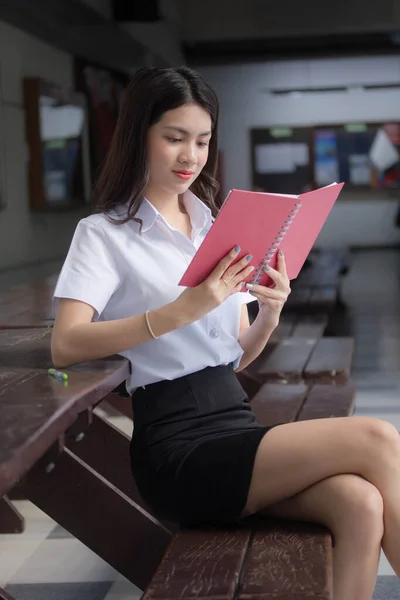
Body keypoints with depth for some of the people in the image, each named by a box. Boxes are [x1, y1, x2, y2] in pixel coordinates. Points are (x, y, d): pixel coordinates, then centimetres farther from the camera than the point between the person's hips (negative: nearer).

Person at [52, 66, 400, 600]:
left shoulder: (217, 228, 17)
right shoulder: (105, 234, 1)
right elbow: (65, 345, -16)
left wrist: (269, 318, -5)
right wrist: (180, 310, -27)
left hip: (237, 421, 5)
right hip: (177, 445, -5)